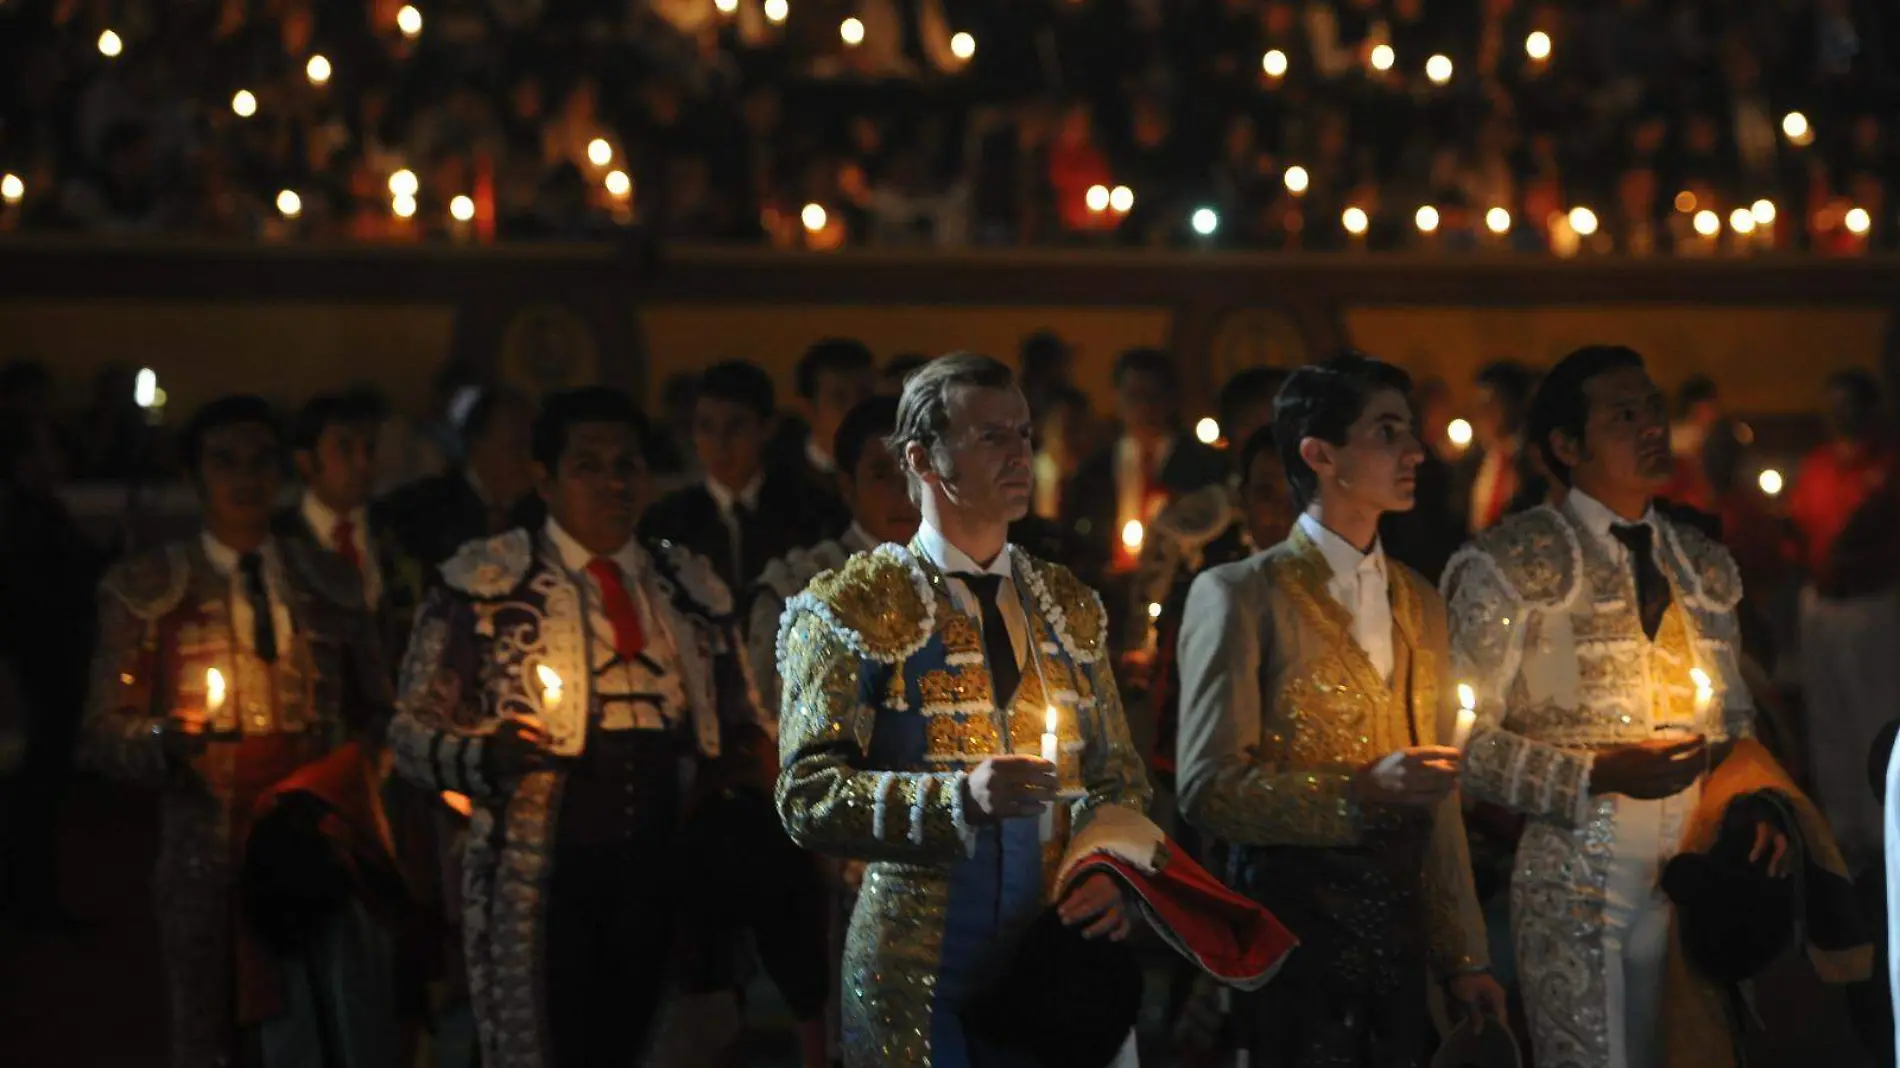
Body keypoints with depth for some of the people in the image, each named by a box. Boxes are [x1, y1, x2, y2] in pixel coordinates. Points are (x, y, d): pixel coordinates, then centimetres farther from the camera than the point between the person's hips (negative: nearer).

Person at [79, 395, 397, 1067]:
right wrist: (163, 739, -21)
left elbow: (374, 711, 23)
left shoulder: (329, 584, 15)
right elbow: (103, 734, 0)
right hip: (209, 856, -2)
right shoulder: (145, 590, 5)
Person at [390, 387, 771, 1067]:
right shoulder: (486, 582, 2)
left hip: (663, 867, 4)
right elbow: (413, 731, 0)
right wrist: (487, 755, -20)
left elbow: (737, 726, 25)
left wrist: (741, 757, 2)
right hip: (538, 873, -4)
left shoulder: (692, 589, 15)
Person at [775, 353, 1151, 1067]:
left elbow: (1117, 777, 17)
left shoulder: (1070, 606, 13)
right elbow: (807, 795, -11)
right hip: (920, 973, -4)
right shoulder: (852, 608, -4)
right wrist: (960, 796, -24)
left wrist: (1113, 872, -4)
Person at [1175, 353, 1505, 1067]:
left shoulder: (1419, 604, 15)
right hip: (1290, 931, -6)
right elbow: (1208, 789, -12)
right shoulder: (1239, 595, -5)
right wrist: (1360, 791, -22)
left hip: (1398, 939, 6)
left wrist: (1464, 957, 14)